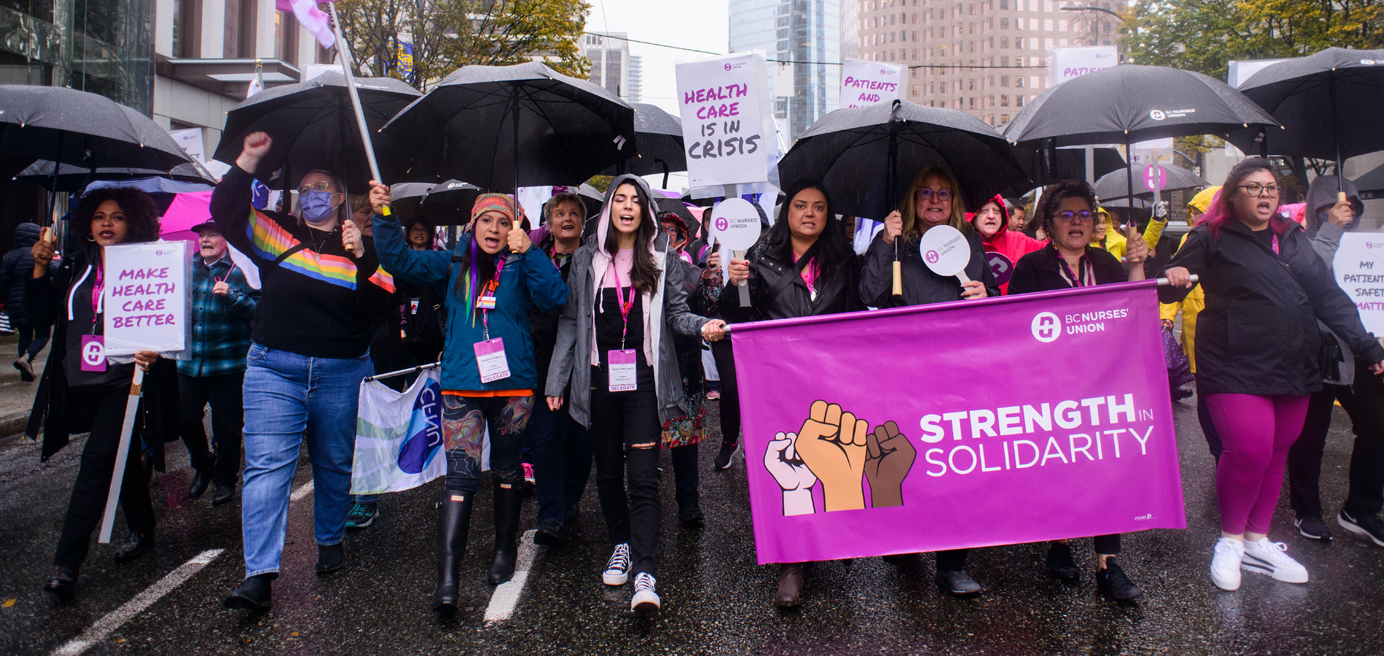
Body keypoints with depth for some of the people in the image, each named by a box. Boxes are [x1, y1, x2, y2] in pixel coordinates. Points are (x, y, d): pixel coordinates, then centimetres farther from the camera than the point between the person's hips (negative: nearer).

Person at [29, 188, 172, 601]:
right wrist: (40, 268, -4)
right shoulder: (74, 267, 10)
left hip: (126, 383, -6)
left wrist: (155, 352, -28)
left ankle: (66, 564, -7)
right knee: (122, 460, 17)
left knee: (97, 462, -11)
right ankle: (142, 533, 34)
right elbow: (39, 315, 7)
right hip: (83, 385, 6)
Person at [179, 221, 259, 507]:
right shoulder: (188, 268, 12)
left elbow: (258, 309, -13)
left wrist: (231, 296, -27)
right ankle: (202, 466, 34)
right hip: (190, 361, 5)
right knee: (187, 419, 8)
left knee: (226, 424, 3)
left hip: (228, 362, -5)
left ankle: (226, 479, 21)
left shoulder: (239, 269, -4)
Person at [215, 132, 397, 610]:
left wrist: (361, 258, -19)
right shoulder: (277, 232, 11)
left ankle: (330, 541, 34)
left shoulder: (363, 247, 7)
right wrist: (248, 160, -9)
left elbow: (380, 305, -6)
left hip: (340, 372, 0)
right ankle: (259, 575, -8)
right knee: (267, 463, -9)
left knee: (334, 463, 13)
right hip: (274, 367, 0)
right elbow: (225, 213, -2)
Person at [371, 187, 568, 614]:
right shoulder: (452, 266, 8)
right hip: (462, 387, 0)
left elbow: (555, 298, -11)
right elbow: (399, 260, 4)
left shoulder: (521, 268, 3)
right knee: (460, 477, -7)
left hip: (514, 386, 0)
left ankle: (505, 551, 34)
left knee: (506, 470, 15)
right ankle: (446, 580, -9)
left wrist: (530, 252, -16)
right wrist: (384, 218, -9)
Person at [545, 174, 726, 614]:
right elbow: (571, 322, 9)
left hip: (643, 377, -2)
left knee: (643, 475, -8)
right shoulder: (587, 259, 9)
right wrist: (556, 380, 7)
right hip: (600, 376, 2)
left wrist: (702, 326, -17)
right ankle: (621, 544, 33)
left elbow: (676, 312, 6)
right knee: (608, 471, 13)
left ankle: (644, 573, -6)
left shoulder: (662, 258, 6)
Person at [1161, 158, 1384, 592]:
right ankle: (1230, 540, 5)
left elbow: (1328, 295, 16)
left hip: (1294, 369, 6)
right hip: (1234, 367, -6)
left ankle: (1257, 541, 25)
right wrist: (1174, 277, -27)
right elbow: (1169, 290, -4)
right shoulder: (1212, 239, 1)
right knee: (1249, 450, -16)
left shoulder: (1293, 239, 16)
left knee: (1276, 454, 9)